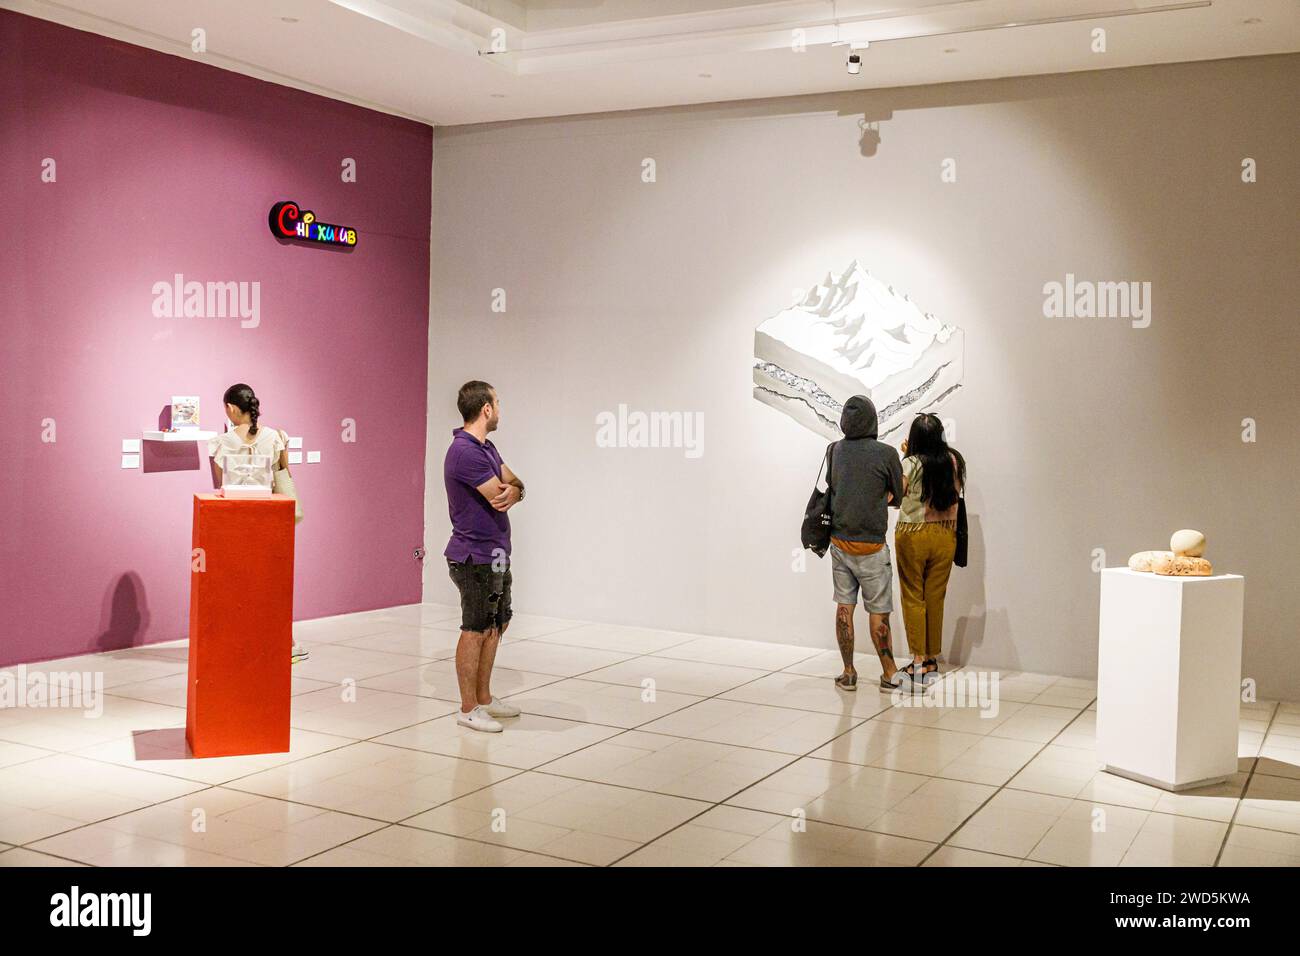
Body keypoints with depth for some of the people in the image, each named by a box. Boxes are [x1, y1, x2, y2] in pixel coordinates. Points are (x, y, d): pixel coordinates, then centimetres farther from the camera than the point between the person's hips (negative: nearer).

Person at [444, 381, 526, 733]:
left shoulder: (486, 447, 12)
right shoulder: (465, 451, -22)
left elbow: (516, 485, 7)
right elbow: (500, 499, -22)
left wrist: (512, 491, -18)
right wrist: (510, 491, 2)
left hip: (496, 553, 10)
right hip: (475, 557, -10)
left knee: (496, 625, 18)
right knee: (475, 631, -1)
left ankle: (484, 697, 29)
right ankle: (468, 708, 10)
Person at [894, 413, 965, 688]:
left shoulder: (911, 464, -13)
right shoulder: (953, 461, -2)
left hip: (913, 536, -4)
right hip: (944, 535, 4)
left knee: (913, 599, 4)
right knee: (936, 598, 12)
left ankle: (918, 663, 4)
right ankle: (932, 662, 19)